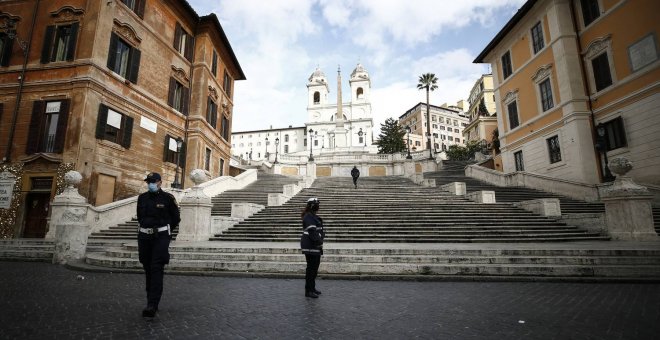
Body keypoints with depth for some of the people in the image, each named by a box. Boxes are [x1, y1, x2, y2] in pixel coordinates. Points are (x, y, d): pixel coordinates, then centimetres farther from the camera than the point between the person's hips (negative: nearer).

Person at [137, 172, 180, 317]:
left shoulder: (167, 198, -5)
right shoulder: (142, 198, 9)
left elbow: (176, 218, 5)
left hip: (161, 236, -5)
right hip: (144, 236, 5)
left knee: (156, 269, -11)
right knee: (148, 270, 11)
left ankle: (152, 306, -15)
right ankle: (151, 302, 23)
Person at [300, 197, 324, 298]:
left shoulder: (314, 217, 16)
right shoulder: (308, 217, -17)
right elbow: (312, 232, -23)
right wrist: (319, 241, -19)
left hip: (316, 247, 10)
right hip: (310, 247, -10)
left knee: (315, 267, 17)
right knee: (311, 268, -4)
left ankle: (312, 288, 30)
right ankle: (308, 291, 5)